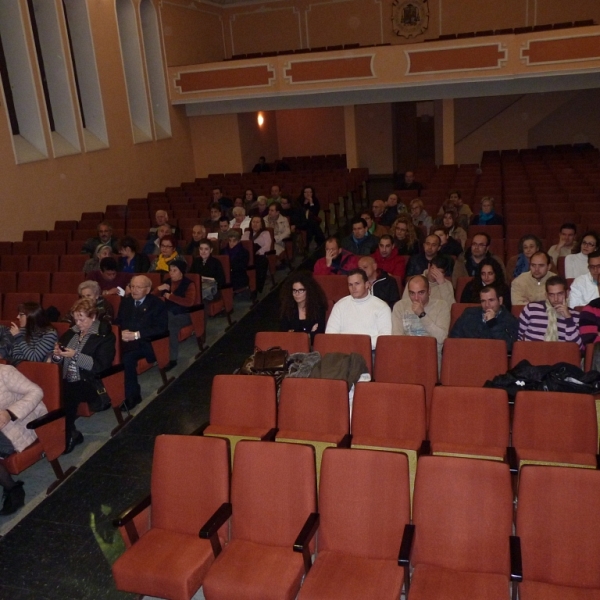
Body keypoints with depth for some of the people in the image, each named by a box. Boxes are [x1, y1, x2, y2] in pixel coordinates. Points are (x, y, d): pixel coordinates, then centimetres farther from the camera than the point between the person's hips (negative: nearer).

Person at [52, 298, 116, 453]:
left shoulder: (105, 335, -3)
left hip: (90, 384, -5)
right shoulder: (71, 333, 14)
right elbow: (59, 361, 19)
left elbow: (100, 366, -12)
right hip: (67, 382, 5)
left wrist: (75, 355, -17)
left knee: (66, 394, -30)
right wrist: (57, 355, -5)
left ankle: (69, 434, -9)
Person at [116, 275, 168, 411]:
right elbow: (118, 322, 18)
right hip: (126, 341, 5)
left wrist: (136, 335, -18)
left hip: (146, 343, -5)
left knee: (128, 357, -33)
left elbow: (161, 328, -10)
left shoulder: (157, 304, 1)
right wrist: (122, 332, -7)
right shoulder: (125, 301, 18)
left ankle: (132, 395, -18)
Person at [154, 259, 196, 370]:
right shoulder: (167, 281, 13)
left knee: (171, 327, -34)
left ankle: (172, 359, -22)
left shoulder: (189, 284, -4)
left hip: (182, 315, -5)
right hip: (167, 312, 5)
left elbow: (189, 302, -19)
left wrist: (170, 296, -15)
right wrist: (159, 289, -4)